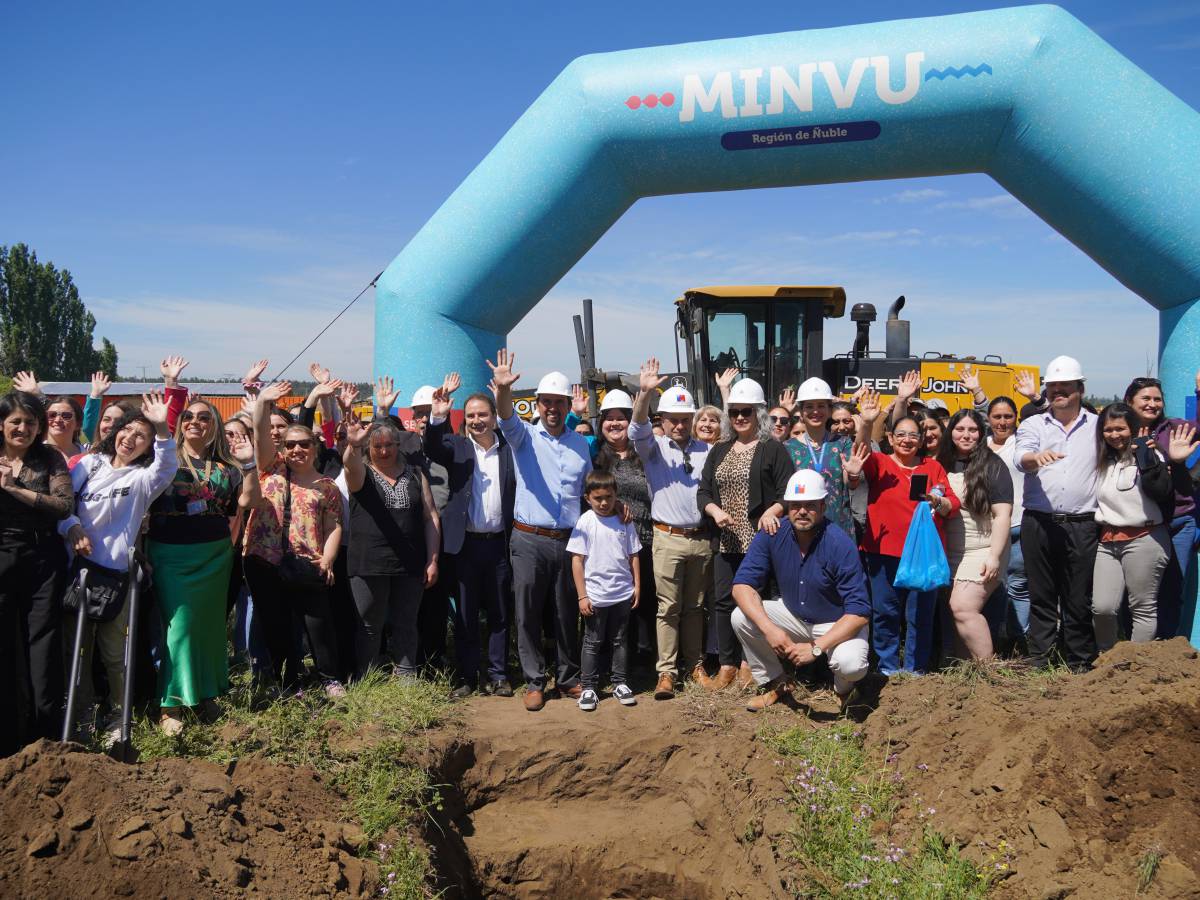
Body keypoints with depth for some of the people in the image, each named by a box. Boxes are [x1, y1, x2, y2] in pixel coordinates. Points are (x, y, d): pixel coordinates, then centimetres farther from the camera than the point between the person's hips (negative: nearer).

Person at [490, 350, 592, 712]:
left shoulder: (580, 443, 11)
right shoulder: (525, 436, 0)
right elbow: (507, 419, -22)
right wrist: (503, 390, -43)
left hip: (569, 541, 3)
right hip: (530, 540, -2)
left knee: (568, 614, 11)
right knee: (528, 614, 3)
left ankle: (569, 678, 25)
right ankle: (534, 682, 16)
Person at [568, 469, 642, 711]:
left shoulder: (624, 521, 2)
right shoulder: (585, 522, -7)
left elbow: (633, 555, 9)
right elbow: (577, 560, -7)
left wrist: (637, 585, 6)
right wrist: (582, 596, -9)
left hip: (622, 593, 3)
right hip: (595, 596, -3)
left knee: (619, 640, 14)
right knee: (593, 643, 7)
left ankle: (619, 683, 25)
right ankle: (589, 687, 16)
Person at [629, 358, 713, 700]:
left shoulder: (706, 450, 11)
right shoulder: (654, 447, 0)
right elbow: (638, 430, -18)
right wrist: (644, 393, -34)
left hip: (701, 539, 3)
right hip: (668, 539, -3)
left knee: (695, 606, 13)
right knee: (668, 608, -1)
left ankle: (694, 662, 24)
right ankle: (666, 671, 5)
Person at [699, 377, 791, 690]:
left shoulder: (773, 450, -1)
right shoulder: (719, 451, 15)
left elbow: (788, 492, -6)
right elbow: (703, 491, 12)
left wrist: (771, 511, -24)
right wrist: (715, 511, -7)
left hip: (759, 539, -5)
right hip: (726, 541, 5)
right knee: (723, 600, 6)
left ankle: (749, 663, 15)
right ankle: (727, 665, 16)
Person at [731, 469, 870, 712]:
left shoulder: (840, 544, -27)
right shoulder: (772, 535, -15)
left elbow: (859, 612, -27)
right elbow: (742, 584, -16)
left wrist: (816, 647, -34)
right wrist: (769, 629, -31)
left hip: (838, 625, -4)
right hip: (793, 616, 4)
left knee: (850, 665, -33)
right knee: (741, 618, -17)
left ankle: (843, 689, 8)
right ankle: (776, 683, 7)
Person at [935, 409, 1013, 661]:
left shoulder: (992, 466, -3)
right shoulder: (942, 464, 10)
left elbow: (1002, 514, -9)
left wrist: (994, 556, -16)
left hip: (982, 552, -5)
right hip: (949, 554, 6)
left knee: (963, 608, -17)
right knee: (958, 609, 4)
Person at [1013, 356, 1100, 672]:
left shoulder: (1098, 426, 10)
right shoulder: (1033, 425, 7)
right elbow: (1021, 458, -11)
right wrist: (1037, 456, -34)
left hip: (1082, 526, 0)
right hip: (1039, 523, 0)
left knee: (1079, 598, 5)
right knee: (1041, 596, 7)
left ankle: (1080, 664, 16)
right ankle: (1038, 661, 15)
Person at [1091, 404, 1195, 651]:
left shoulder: (1149, 455, -1)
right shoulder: (1102, 461, 17)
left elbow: (1161, 492, -18)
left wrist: (1147, 458, -26)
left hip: (1144, 539, -5)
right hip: (1107, 541, 5)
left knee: (1143, 609, -1)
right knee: (1101, 608, -2)